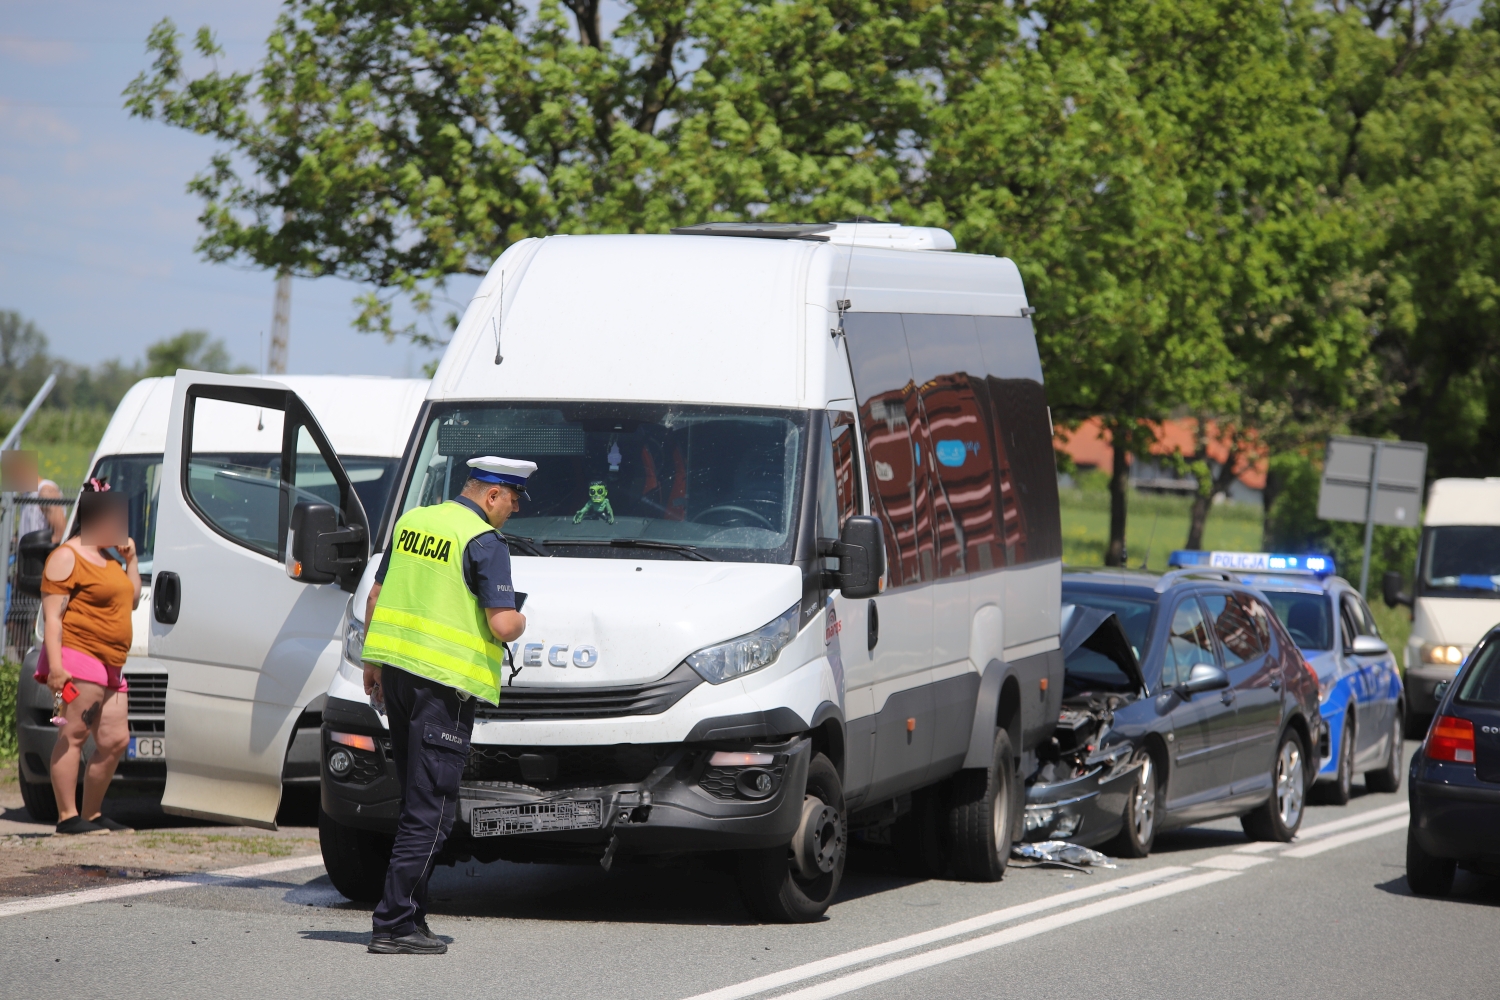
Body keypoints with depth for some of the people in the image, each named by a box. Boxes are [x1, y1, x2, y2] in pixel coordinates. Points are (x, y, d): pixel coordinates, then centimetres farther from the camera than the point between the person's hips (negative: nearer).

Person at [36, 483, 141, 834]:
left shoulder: (107, 558, 23)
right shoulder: (67, 558, -6)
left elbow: (132, 599, 28)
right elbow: (52, 614, -12)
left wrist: (130, 559, 16)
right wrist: (55, 665, -22)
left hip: (110, 666, 9)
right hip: (79, 658, -9)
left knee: (115, 740, 6)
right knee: (74, 734, -12)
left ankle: (92, 814, 16)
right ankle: (68, 816, -15)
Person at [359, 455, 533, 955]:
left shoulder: (412, 521, 12)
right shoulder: (485, 542, -11)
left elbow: (376, 597, 18)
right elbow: (501, 625, -17)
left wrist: (372, 661, 27)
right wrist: (520, 621, 6)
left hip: (396, 670, 8)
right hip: (444, 682, -8)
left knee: (416, 801, 16)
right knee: (430, 811, -4)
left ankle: (411, 915, 18)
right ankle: (393, 924, -7)